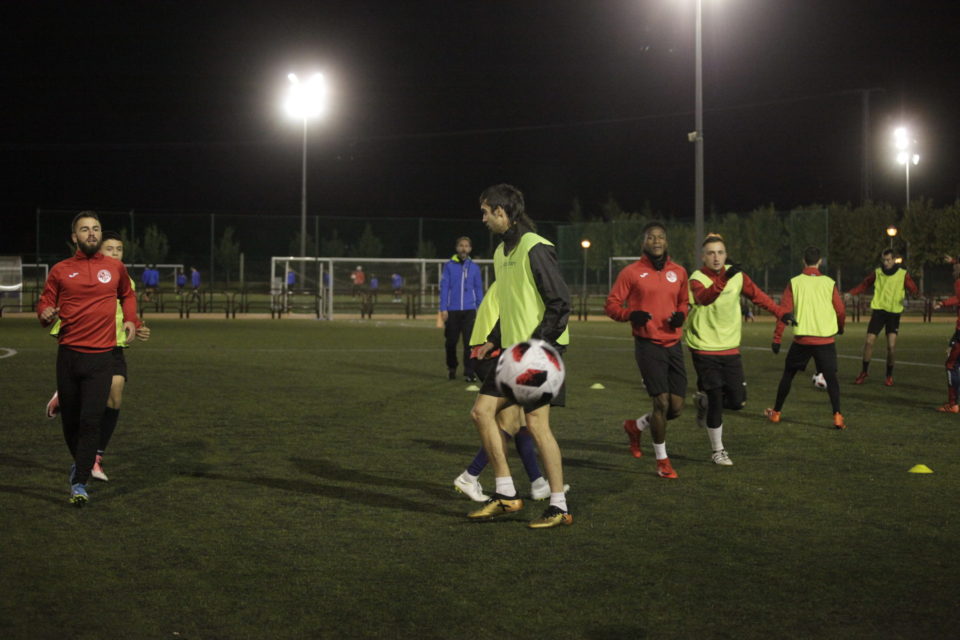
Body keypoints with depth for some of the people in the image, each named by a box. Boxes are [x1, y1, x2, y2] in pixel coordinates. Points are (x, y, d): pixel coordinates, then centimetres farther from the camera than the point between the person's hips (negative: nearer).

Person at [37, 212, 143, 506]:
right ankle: (79, 462, 36)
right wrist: (46, 314, -12)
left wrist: (131, 320, 10)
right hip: (68, 353, 1)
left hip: (101, 357, -1)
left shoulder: (115, 267, 8)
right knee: (70, 419, 9)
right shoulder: (60, 270, 5)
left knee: (91, 421, -11)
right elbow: (45, 303, 11)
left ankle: (79, 483, -7)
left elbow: (127, 295, 26)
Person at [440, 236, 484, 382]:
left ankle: (469, 372, -5)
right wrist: (443, 309, -5)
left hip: (469, 310, 1)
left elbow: (478, 289, 11)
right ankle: (451, 368, 26)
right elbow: (444, 287, 1)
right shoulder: (449, 266, 3)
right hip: (452, 310, 0)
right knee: (451, 342, 6)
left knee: (469, 342, -7)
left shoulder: (474, 267, 8)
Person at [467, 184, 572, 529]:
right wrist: (493, 340, 16)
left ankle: (559, 507, 2)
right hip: (514, 349, 10)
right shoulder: (502, 251, 15)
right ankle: (506, 495, 12)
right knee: (482, 411, 5)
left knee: (537, 422, -8)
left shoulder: (534, 248, -14)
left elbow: (560, 301, -17)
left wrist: (537, 343, -22)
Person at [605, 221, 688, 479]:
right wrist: (631, 315, -20)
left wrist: (681, 314, 1)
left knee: (676, 408, 3)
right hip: (648, 344, -5)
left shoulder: (679, 272, 10)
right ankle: (662, 461, 9)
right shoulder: (631, 272, -3)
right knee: (662, 402, -9)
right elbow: (611, 304, -1)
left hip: (673, 344, 5)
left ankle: (636, 426, 32)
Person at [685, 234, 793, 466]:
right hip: (704, 349, -5)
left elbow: (757, 295, 16)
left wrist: (780, 313, 17)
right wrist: (724, 279, -51)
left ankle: (703, 400, 32)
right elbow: (703, 298, -36)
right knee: (716, 401, -3)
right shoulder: (697, 278, -14)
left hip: (730, 348, 5)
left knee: (737, 401, 2)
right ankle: (717, 451, 14)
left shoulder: (737, 275, 1)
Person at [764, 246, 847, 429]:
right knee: (831, 377, 5)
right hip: (825, 339, 0)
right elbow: (840, 311, 4)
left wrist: (776, 339, -1)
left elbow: (784, 311, -5)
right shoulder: (829, 283, 0)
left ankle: (776, 413, 24)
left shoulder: (794, 283, -1)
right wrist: (840, 328, 25)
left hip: (802, 339, 1)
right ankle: (837, 416, -10)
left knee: (788, 374, 16)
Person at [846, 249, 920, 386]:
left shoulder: (903, 274, -1)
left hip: (894, 312, -1)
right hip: (878, 310, 2)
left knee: (891, 346, -8)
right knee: (868, 342, -4)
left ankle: (889, 376, 11)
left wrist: (916, 292, -33)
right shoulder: (877, 272, 4)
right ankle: (864, 372, 14)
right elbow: (864, 285, 11)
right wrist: (850, 293, -2)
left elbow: (912, 288, -10)